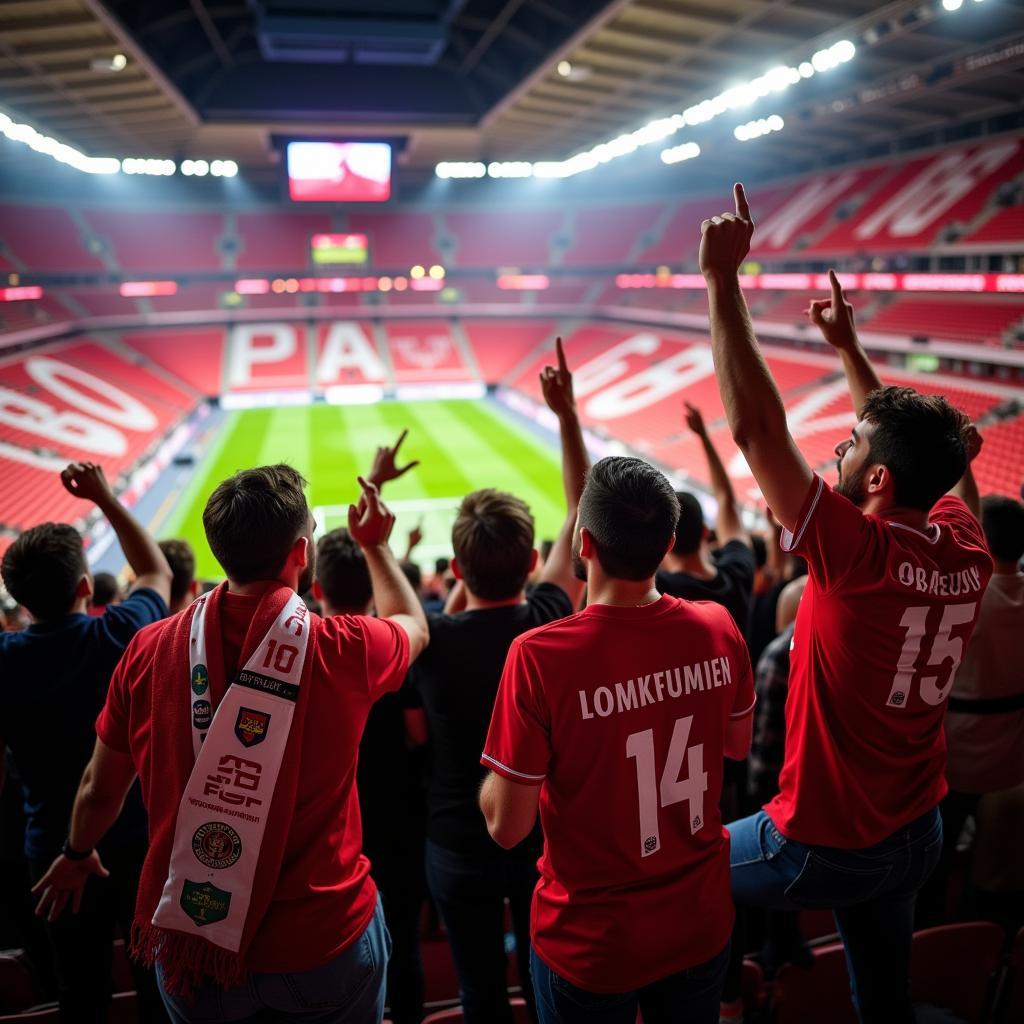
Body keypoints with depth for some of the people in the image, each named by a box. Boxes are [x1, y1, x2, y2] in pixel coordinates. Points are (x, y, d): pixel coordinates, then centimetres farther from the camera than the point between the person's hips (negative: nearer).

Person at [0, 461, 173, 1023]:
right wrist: (105, 497, 7)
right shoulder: (122, 634, -15)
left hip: (56, 851, 1)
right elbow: (157, 571, 6)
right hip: (140, 837, -1)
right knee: (158, 977, 15)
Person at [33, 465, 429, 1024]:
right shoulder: (344, 651, -18)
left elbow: (98, 789, 3)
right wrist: (375, 544, 17)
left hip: (187, 943, 2)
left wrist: (76, 855, 23)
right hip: (324, 941, -1)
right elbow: (414, 625, 6)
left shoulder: (150, 650, -12)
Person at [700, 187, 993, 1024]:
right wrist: (849, 348, 16)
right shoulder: (968, 551, -8)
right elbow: (912, 446, 10)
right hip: (919, 837, 7)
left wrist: (722, 279, -27)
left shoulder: (860, 554, -28)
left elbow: (756, 429, -32)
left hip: (824, 847, -7)